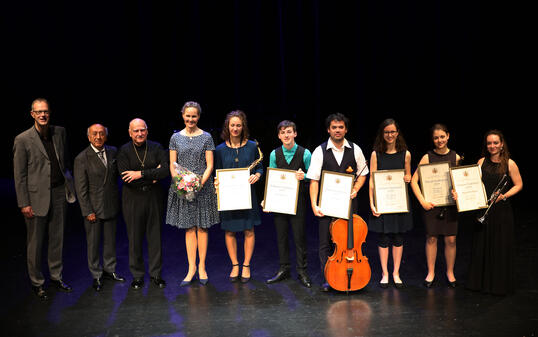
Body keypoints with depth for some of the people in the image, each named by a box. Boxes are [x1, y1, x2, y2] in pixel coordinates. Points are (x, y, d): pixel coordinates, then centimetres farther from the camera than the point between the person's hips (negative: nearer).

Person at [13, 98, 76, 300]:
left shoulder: (60, 132, 5)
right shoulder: (23, 140, -8)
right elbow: (19, 175, -7)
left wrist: (69, 186, 8)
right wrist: (24, 204, -10)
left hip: (59, 193, 5)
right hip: (37, 197, -4)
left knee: (57, 239, 15)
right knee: (35, 243, 6)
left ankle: (56, 276, 30)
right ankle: (36, 282, 22)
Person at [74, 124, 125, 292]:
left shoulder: (113, 152, 1)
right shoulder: (82, 158, -11)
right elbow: (81, 189, -10)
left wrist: (117, 201, 5)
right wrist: (88, 212, -13)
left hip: (111, 206, 4)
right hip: (93, 208, -4)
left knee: (110, 241, 16)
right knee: (93, 243, 7)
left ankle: (109, 270, 33)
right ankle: (96, 275, 22)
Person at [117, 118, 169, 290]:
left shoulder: (156, 147, 3)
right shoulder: (124, 151, -2)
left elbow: (166, 170, -11)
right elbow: (126, 178, -12)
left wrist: (141, 174, -18)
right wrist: (153, 175, -11)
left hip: (154, 198, 1)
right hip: (133, 199, -1)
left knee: (155, 237, 7)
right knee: (135, 238, 5)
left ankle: (155, 274, 20)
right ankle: (137, 276, 18)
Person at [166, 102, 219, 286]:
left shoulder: (206, 137, 1)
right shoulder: (176, 137, 7)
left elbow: (209, 165, -1)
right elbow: (172, 165, 6)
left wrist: (201, 183, -15)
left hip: (203, 187, -1)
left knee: (202, 227, 4)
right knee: (189, 228, 5)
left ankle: (202, 267, 14)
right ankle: (192, 267, 11)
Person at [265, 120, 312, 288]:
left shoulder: (305, 153, -4)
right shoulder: (274, 154, 4)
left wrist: (303, 176, -18)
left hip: (298, 200, -3)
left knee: (299, 235, 1)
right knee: (281, 235, 10)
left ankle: (302, 271, 14)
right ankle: (284, 269, 23)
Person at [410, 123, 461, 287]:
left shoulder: (455, 157, 2)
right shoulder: (427, 157, -5)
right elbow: (414, 180, -7)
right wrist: (422, 201, -12)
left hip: (450, 203, 2)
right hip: (432, 203, -1)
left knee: (450, 239, 5)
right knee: (431, 238, 6)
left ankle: (450, 273, 23)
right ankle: (431, 273, 21)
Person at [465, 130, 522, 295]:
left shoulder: (509, 164, -4)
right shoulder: (482, 162, 5)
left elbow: (518, 185, -1)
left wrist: (504, 196, -15)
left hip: (502, 211, -3)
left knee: (501, 247, 3)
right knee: (480, 245, 8)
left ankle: (500, 284, 17)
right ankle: (479, 281, 22)